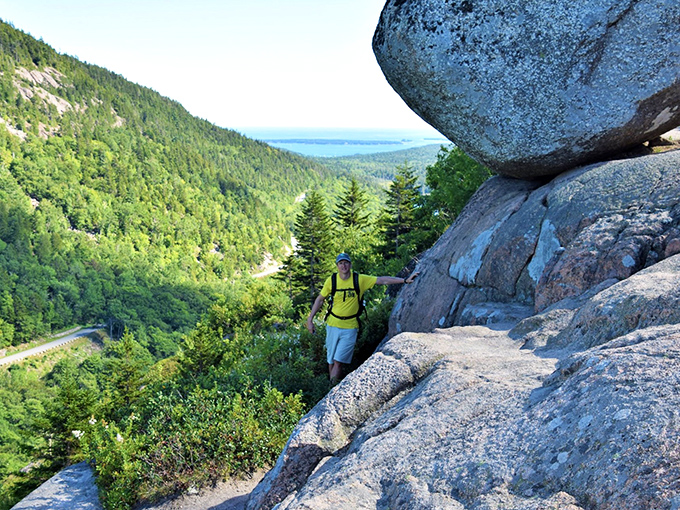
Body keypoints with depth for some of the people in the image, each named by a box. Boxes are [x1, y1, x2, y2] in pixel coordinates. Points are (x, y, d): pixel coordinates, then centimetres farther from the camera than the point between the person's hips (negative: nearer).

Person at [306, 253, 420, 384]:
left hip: (350, 327, -2)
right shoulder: (331, 280, -3)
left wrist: (405, 280, -13)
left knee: (338, 361, -7)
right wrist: (310, 319, 4)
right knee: (331, 360, 10)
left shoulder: (360, 279, -7)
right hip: (333, 325, 2)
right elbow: (320, 299, 7)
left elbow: (383, 280, -7)